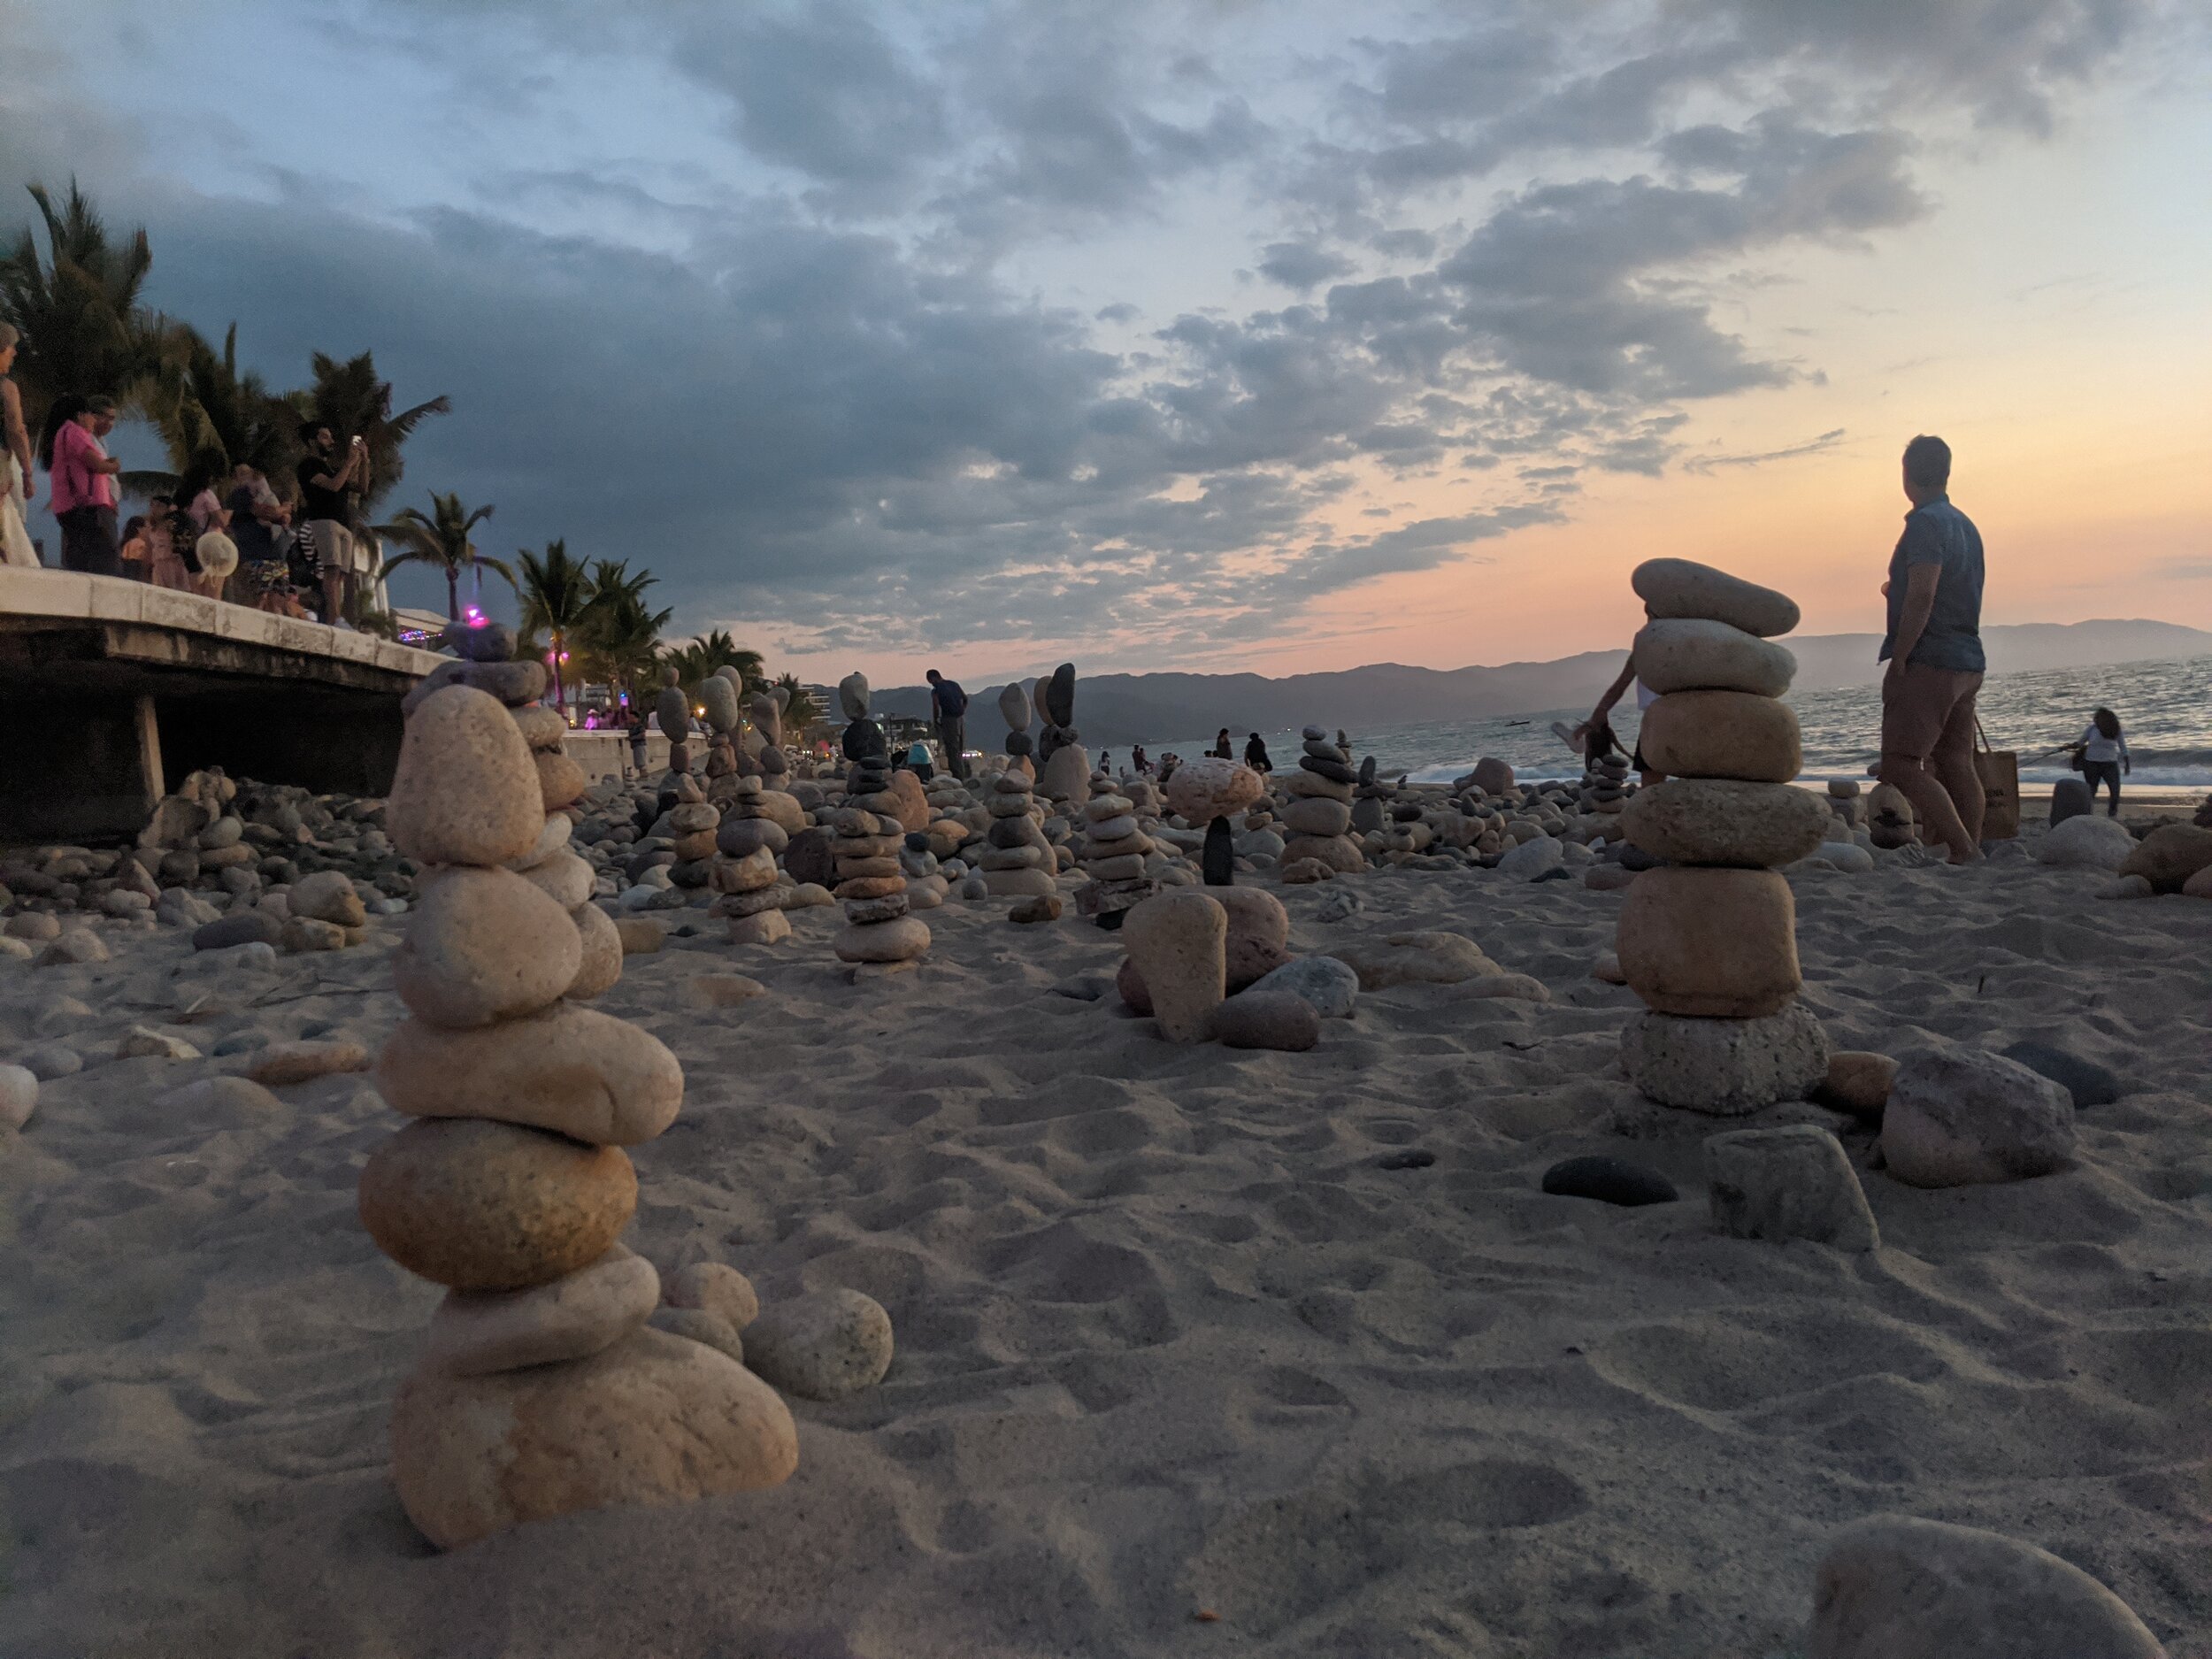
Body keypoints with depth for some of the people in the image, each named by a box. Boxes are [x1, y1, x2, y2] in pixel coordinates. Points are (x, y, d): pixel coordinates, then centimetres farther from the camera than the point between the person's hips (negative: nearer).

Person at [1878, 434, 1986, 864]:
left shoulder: (1925, 523, -12)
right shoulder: (1965, 525, 16)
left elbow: (1921, 596, -21)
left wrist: (1898, 660, -18)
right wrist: (1897, 591, 28)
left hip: (1930, 662, -9)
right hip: (1967, 662, 10)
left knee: (1900, 765, -11)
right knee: (1956, 763, 11)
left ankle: (1964, 852, -18)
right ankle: (1972, 853, 12)